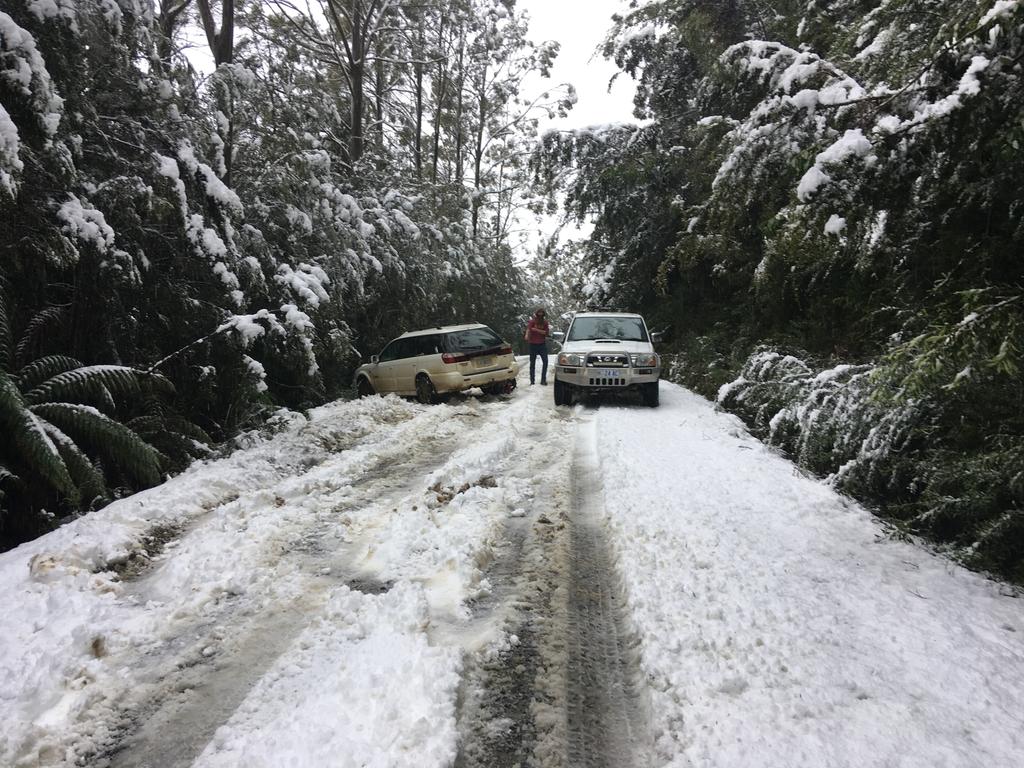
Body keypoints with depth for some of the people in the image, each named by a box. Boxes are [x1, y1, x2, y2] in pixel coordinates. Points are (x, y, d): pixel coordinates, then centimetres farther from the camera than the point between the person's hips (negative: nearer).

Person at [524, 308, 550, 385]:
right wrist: (527, 335, -41)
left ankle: (543, 380, 1)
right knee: (532, 363, 4)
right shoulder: (532, 321, -1)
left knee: (545, 361, -7)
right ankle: (532, 380, 11)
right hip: (533, 344, -2)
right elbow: (528, 329, -19)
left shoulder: (545, 322, 7)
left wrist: (537, 330, -15)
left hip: (542, 344, 2)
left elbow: (546, 333, -2)